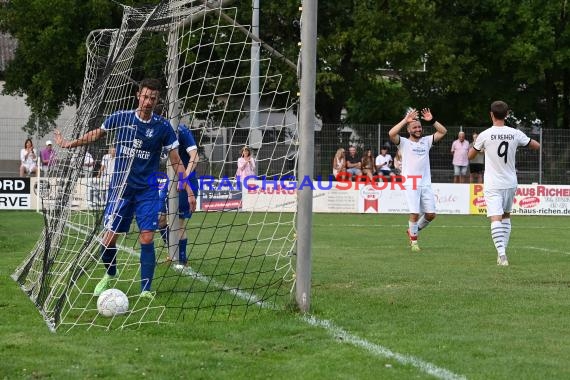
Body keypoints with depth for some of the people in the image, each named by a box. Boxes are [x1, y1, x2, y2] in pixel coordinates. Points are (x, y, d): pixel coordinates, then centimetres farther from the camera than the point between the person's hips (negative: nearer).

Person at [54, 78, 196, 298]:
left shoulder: (163, 127, -6)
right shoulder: (120, 118, -4)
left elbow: (176, 162, -1)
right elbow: (97, 134, 15)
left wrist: (189, 191, -6)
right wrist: (69, 144, 16)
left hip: (147, 190, -1)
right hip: (120, 187, 1)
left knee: (147, 238, -11)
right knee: (109, 237, -2)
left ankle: (145, 289, -3)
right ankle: (109, 275, 26)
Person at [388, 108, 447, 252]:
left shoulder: (426, 141, 16)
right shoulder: (404, 143, 3)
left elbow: (443, 131, 13)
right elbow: (391, 133, -15)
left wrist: (432, 120, 3)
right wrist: (405, 120, -13)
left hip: (426, 183, 5)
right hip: (411, 184, -5)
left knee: (431, 214, 2)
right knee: (414, 213, -11)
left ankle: (413, 231, 26)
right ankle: (414, 241, 4)